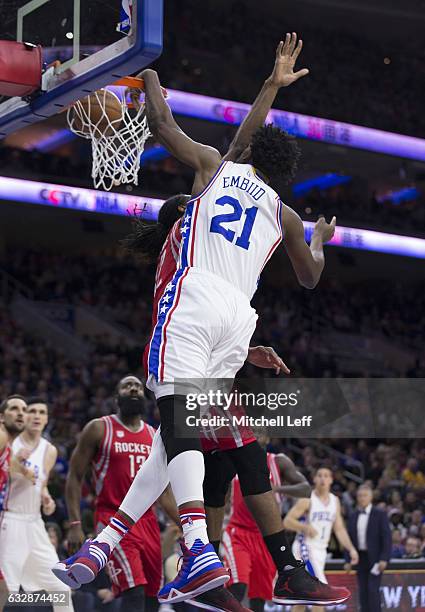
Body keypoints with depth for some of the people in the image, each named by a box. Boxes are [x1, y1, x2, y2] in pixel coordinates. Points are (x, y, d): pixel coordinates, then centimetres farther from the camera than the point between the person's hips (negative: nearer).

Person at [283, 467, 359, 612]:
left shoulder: (335, 501, 10)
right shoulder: (307, 499, -10)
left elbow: (339, 529, 13)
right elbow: (287, 521, -13)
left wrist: (351, 549, 2)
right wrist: (305, 527, -29)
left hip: (321, 550, 7)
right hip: (306, 548, -7)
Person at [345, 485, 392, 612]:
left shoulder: (380, 515, -3)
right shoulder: (353, 517, 11)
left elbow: (386, 538, -7)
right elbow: (350, 539, 13)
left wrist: (384, 559, -15)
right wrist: (349, 560, 7)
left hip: (374, 558, -5)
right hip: (360, 558, 5)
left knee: (373, 590, -11)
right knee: (363, 591, 5)